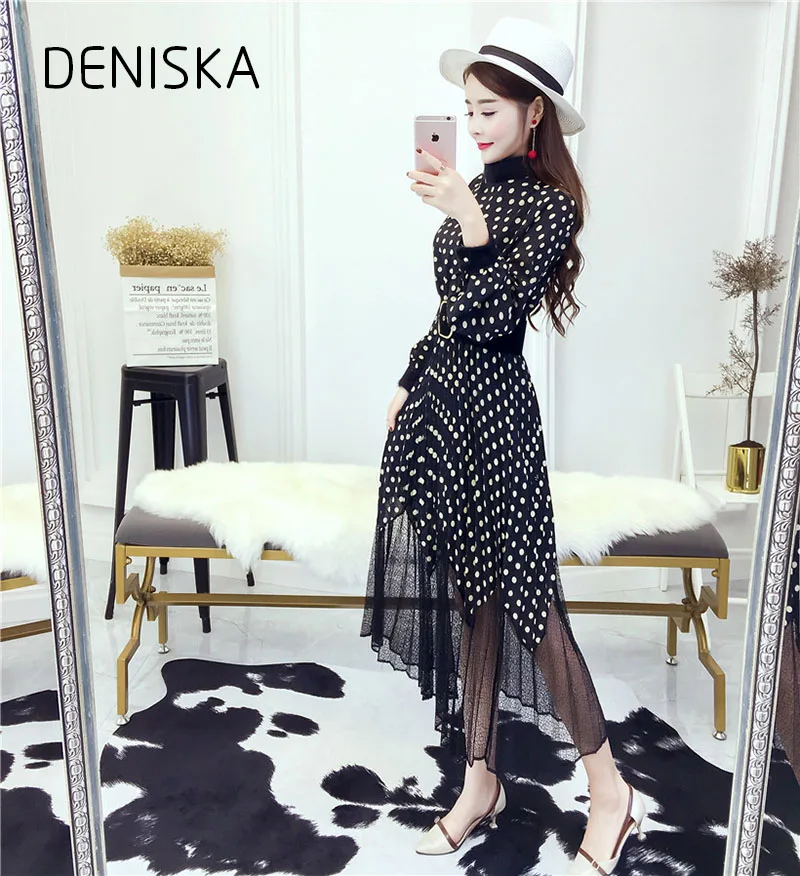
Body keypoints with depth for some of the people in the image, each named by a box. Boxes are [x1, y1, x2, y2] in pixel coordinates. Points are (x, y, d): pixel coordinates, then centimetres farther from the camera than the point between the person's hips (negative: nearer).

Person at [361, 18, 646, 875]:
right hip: (439, 402, 7)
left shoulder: (548, 203, -7)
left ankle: (609, 788, 15)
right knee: (467, 594, 11)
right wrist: (409, 385, 21)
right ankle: (482, 780, 25)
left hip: (492, 412, -7)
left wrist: (468, 218, -24)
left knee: (518, 594, -3)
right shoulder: (474, 189, 13)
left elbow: (499, 314, -18)